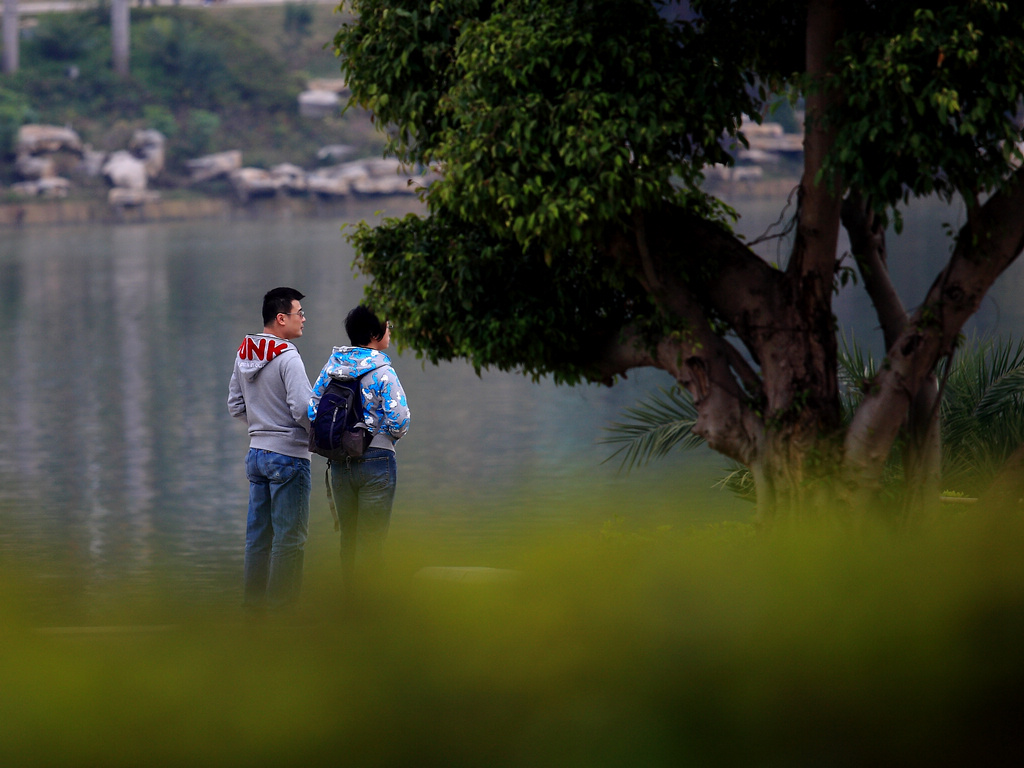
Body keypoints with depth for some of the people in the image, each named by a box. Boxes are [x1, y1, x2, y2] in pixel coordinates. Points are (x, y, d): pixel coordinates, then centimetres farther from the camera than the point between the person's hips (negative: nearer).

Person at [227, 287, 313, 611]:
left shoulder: (244, 354, 8)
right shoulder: (287, 358, -17)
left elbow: (235, 405, 15)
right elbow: (303, 409, -21)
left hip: (256, 450, 8)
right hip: (288, 455, -8)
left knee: (258, 532, 13)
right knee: (289, 535, -2)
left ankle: (254, 597, 17)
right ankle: (283, 602, -1)